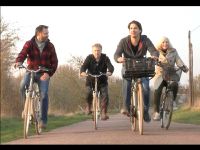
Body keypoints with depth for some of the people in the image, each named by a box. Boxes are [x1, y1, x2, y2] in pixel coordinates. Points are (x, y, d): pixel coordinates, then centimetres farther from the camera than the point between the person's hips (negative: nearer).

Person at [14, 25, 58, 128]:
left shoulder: (50, 46, -1)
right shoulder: (29, 44, -4)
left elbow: (54, 62, -3)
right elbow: (22, 54, -18)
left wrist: (48, 73, -19)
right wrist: (18, 62, -42)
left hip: (44, 74, 0)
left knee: (44, 95, -14)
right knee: (23, 85, -28)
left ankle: (43, 120, -4)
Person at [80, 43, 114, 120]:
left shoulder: (105, 58, -10)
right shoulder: (89, 58, -9)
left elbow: (110, 66, -24)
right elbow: (84, 66, -23)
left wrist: (109, 72, -48)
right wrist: (82, 72, -47)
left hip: (102, 81, 0)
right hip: (91, 80, 0)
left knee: (105, 95, -17)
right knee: (89, 93, -22)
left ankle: (104, 113, -9)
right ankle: (89, 106, 8)